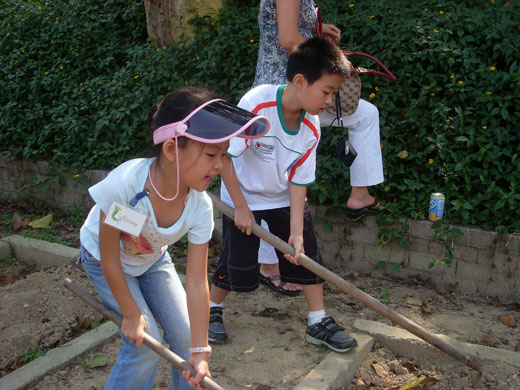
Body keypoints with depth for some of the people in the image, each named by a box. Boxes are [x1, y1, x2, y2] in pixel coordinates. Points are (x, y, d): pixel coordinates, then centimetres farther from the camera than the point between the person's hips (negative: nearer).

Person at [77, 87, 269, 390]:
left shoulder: (200, 206, -28)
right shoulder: (123, 185, -41)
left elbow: (197, 283, -22)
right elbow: (109, 258, -26)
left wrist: (200, 352, -20)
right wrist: (131, 314, -15)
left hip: (152, 260, 4)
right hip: (104, 260, -3)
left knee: (186, 335, 0)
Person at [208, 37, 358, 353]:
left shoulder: (311, 128, -14)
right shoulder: (256, 104, -30)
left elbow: (298, 182, -9)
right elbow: (223, 155, -25)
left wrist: (296, 234, -15)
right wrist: (241, 207, -19)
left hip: (285, 198, 5)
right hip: (242, 196, -4)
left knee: (306, 253, 2)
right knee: (239, 263, 0)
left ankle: (319, 322, 18)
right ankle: (213, 310, 29)